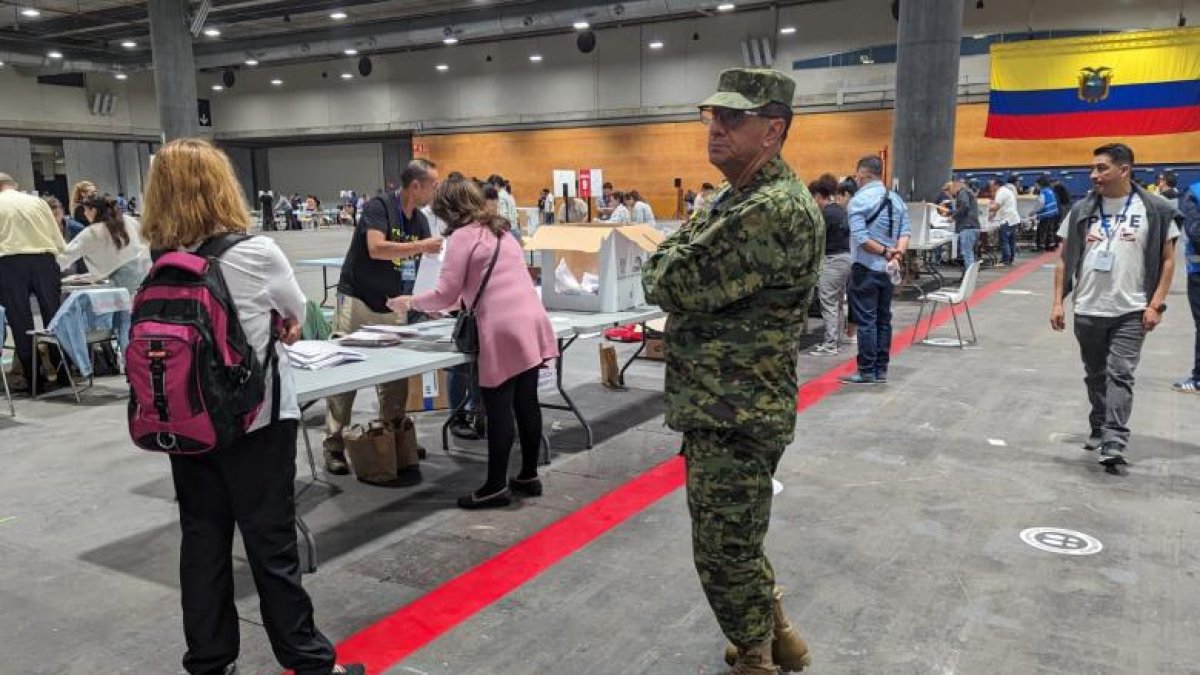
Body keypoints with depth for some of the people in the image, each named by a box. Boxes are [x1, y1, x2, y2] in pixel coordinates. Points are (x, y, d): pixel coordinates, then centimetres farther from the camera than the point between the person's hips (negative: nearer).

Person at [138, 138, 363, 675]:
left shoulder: (158, 264, -2)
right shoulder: (255, 253, -17)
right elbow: (296, 311, 1)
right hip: (254, 419, -5)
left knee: (202, 541, 13)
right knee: (271, 544, 3)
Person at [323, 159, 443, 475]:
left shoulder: (420, 221, 6)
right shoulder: (378, 207, -15)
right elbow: (376, 248, -30)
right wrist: (421, 246, -23)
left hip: (393, 307, 7)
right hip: (357, 303, -6)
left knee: (397, 375, 7)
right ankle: (334, 446, 5)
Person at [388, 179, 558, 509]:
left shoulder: (462, 236, -3)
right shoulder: (499, 230, 22)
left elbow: (445, 294, -5)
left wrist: (409, 302, 11)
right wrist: (456, 304, 35)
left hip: (504, 330, -8)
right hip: (532, 322, 8)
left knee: (499, 410, 0)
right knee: (526, 403, 14)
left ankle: (496, 487, 8)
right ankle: (529, 476, 23)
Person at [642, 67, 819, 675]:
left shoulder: (775, 211, -23)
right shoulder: (747, 199, 13)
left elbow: (669, 282, -25)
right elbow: (709, 283, 16)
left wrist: (678, 244, -4)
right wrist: (690, 245, -4)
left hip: (733, 417, -10)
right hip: (725, 407, 11)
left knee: (724, 554, 5)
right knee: (733, 543, 24)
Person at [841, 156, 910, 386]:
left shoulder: (859, 200, -12)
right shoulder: (896, 199, 10)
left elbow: (860, 238, -21)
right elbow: (905, 233, 1)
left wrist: (885, 252, -13)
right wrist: (897, 256, -11)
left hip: (866, 269, -7)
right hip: (889, 269, 7)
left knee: (866, 321, -2)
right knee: (884, 319, 12)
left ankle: (867, 372, 2)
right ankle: (881, 370, 19)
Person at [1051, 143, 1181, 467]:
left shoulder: (1154, 210, -4)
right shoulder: (1082, 210, 3)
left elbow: (1168, 260, -1)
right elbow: (1064, 259, 7)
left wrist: (1155, 305, -9)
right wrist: (1058, 301, 1)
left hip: (1131, 312, -3)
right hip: (1087, 311, 3)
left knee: (1120, 374, -10)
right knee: (1095, 375, 14)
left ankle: (1114, 443, -12)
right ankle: (1099, 429, 30)